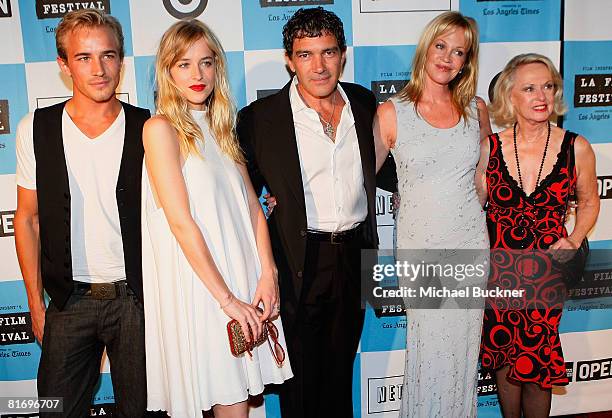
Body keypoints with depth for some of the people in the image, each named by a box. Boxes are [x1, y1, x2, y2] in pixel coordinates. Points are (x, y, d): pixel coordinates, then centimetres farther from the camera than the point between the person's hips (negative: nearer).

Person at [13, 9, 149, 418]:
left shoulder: (148, 129, -5)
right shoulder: (37, 128, -1)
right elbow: (28, 219, 5)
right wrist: (37, 304, 5)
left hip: (136, 297, -1)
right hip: (69, 301, 1)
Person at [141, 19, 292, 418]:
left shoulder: (222, 128, 12)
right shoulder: (161, 128, -9)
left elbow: (252, 206, 7)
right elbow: (180, 222, -15)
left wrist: (268, 274, -5)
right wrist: (227, 298, -15)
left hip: (241, 283, 6)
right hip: (193, 285, -5)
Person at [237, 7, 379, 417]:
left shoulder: (364, 102, 1)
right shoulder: (260, 118, -11)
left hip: (355, 254, 4)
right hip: (299, 261, -3)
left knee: (341, 367, 20)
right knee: (301, 373, 12)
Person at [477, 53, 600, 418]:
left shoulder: (577, 148, -6)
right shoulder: (489, 148, -6)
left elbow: (589, 201, 10)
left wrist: (574, 240, -6)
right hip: (498, 268, 1)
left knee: (537, 363, 4)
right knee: (505, 356, 14)